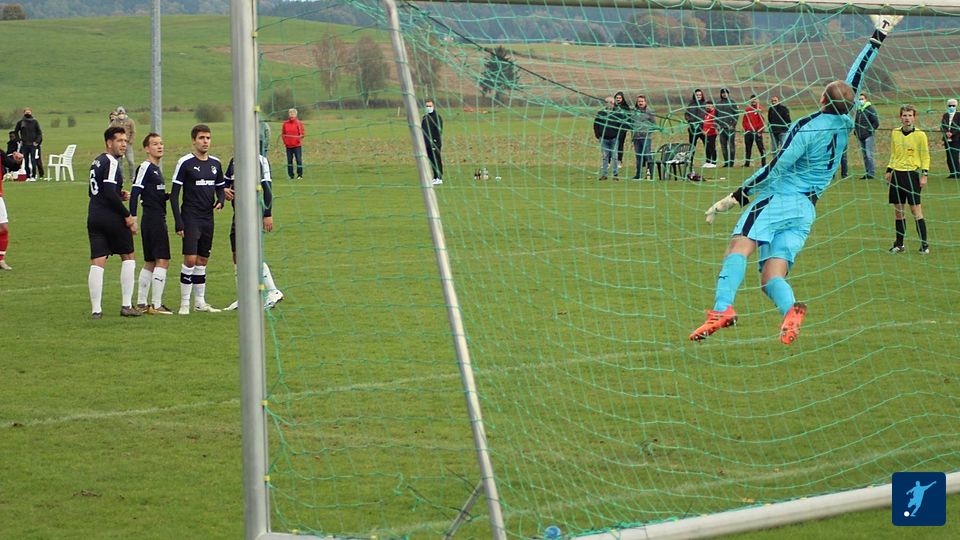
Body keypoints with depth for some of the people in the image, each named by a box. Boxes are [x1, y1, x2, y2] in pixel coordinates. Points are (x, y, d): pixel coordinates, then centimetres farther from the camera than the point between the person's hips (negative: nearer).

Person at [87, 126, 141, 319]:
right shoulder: (111, 163, -13)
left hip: (94, 217, 7)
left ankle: (96, 309, -4)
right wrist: (127, 216, -15)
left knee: (97, 263, 1)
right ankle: (126, 305, 7)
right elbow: (110, 193, -21)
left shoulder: (97, 162, 16)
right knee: (128, 257, 9)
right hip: (112, 218, -7)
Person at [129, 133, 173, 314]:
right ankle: (156, 305, -11)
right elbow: (135, 192, -16)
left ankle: (141, 303, 17)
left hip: (158, 220, 10)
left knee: (150, 263, 13)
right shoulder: (145, 167, -11)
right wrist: (132, 216, -22)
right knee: (162, 261, -11)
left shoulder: (156, 169, 18)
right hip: (153, 219, -10)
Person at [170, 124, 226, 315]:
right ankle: (184, 304, -6)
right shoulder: (185, 163, -7)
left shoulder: (215, 163, 10)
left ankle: (200, 302, 18)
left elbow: (220, 188, 21)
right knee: (190, 259, -12)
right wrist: (178, 223, -13)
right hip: (190, 218, -6)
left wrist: (220, 201, -4)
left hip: (208, 219, 6)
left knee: (203, 260, 10)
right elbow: (174, 194, -8)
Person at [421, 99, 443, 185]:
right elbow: (422, 130, 21)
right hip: (427, 144, 7)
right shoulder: (425, 117, 17)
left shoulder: (437, 117, -5)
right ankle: (435, 177, 13)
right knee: (432, 161, 9)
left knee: (437, 161, -6)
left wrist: (436, 142, -17)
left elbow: (439, 131, -11)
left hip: (435, 143, -7)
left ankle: (439, 178, -5)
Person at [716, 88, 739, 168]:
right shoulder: (718, 104, 12)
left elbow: (737, 114, -3)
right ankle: (726, 162, 11)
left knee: (731, 144, -6)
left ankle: (731, 161, -5)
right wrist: (717, 125, 5)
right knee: (723, 145, 6)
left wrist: (733, 124, -10)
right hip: (722, 127, 5)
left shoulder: (732, 103, 0)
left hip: (730, 127, -5)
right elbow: (716, 115, 17)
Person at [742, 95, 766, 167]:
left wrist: (759, 131, -9)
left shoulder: (760, 109, 0)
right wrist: (746, 129, 2)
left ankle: (763, 163, -5)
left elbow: (761, 121, -4)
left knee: (761, 148, -6)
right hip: (748, 132, 4)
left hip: (757, 132, -4)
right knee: (748, 149, 9)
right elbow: (745, 121, 12)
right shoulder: (747, 109, 12)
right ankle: (747, 163, 15)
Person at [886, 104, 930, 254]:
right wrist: (889, 170, 14)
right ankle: (899, 244, 15)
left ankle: (924, 244, -2)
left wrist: (924, 174, -9)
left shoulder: (920, 135, -4)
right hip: (897, 174, 5)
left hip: (912, 174, -5)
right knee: (898, 210, 6)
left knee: (915, 209, -6)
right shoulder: (895, 133, 9)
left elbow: (926, 156, -2)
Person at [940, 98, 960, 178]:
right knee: (949, 158, 5)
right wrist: (946, 132, -12)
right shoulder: (945, 115, 11)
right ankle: (952, 173, 13)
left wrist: (952, 133, -17)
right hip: (947, 140, 5)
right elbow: (942, 127, 7)